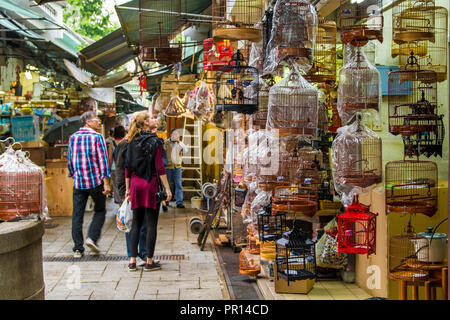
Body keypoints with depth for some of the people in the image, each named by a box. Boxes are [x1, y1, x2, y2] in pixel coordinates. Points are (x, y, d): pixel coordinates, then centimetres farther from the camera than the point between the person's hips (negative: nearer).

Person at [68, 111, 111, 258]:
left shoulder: (73, 138, 8)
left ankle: (78, 248, 5)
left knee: (77, 215, 5)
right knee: (100, 211, 13)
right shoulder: (97, 137, -5)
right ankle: (92, 237, -4)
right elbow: (102, 160, -8)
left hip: (78, 182, 3)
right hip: (96, 181, -3)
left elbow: (70, 160, 12)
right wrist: (106, 182, -8)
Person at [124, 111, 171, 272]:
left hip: (135, 184, 5)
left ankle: (132, 260, 11)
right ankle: (149, 261, 6)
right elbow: (159, 167, -12)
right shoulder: (154, 141, -8)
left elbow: (127, 167, 9)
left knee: (136, 223, 11)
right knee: (151, 224, 2)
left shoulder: (132, 142, 8)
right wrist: (167, 188, -8)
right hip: (150, 185, -5)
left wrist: (128, 188, 15)